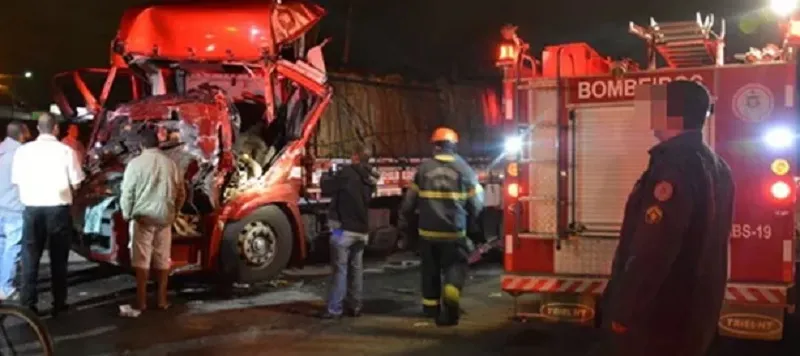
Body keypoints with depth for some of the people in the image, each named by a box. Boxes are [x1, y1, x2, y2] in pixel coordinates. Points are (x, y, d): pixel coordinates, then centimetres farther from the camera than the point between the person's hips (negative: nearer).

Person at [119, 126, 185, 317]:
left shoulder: (136, 163, -8)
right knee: (163, 259, 10)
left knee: (142, 259, 1)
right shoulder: (171, 163, 3)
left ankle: (141, 302, 2)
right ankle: (162, 299, 16)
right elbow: (181, 193, 7)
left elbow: (127, 192, -8)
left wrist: (127, 214, 5)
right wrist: (174, 212, 20)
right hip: (165, 217, 4)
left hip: (143, 217, -3)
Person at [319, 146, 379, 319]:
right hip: (362, 230, 6)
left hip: (344, 228, -6)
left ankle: (334, 309, -5)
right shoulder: (370, 179, 9)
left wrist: (333, 178, 19)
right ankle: (355, 306, 17)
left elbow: (328, 190, -2)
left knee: (340, 269, -5)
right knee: (356, 268, 13)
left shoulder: (347, 173, -12)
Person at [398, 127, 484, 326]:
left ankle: (431, 306, 29)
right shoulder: (464, 169, -3)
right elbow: (476, 203, 0)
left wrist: (403, 222, 19)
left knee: (430, 269, 17)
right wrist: (468, 221, 19)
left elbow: (410, 199, 5)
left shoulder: (424, 168, 0)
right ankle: (452, 292, -22)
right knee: (455, 266, 7)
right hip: (454, 231, -2)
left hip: (428, 231, 2)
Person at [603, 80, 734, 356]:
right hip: (695, 311, 9)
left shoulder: (675, 165, -23)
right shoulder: (716, 166, 8)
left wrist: (623, 311, -20)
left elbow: (652, 252, -28)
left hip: (658, 316, -9)